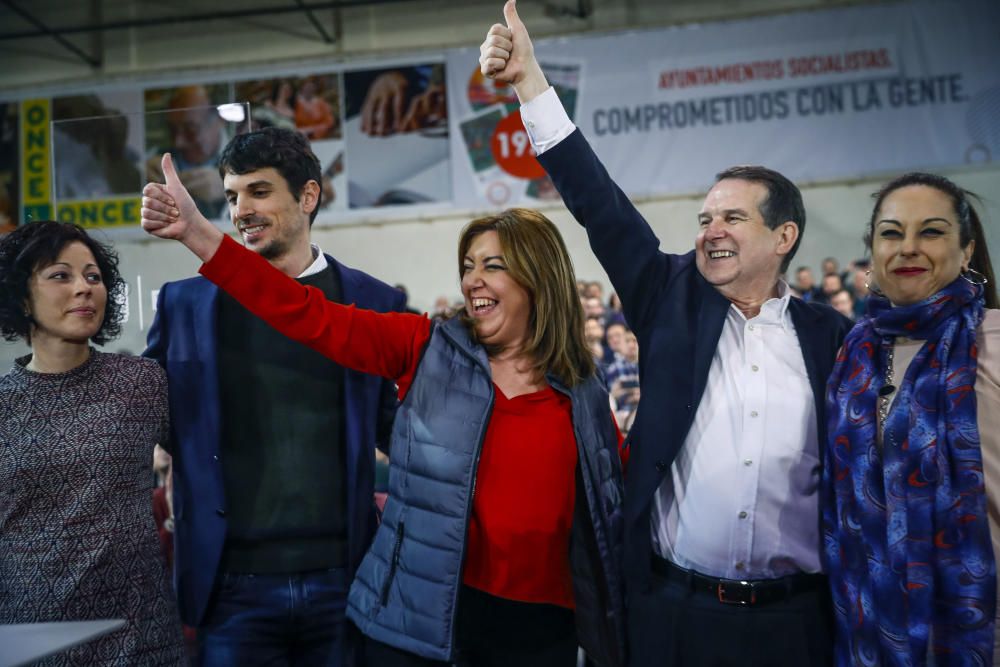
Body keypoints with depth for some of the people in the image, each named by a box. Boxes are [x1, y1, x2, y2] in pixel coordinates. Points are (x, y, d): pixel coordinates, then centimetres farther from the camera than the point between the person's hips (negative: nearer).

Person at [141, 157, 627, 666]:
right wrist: (198, 233, -20)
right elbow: (311, 318, -12)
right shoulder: (426, 351, -2)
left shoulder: (582, 395, 3)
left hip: (537, 622, 1)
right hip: (420, 612, -1)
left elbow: (612, 506, 11)